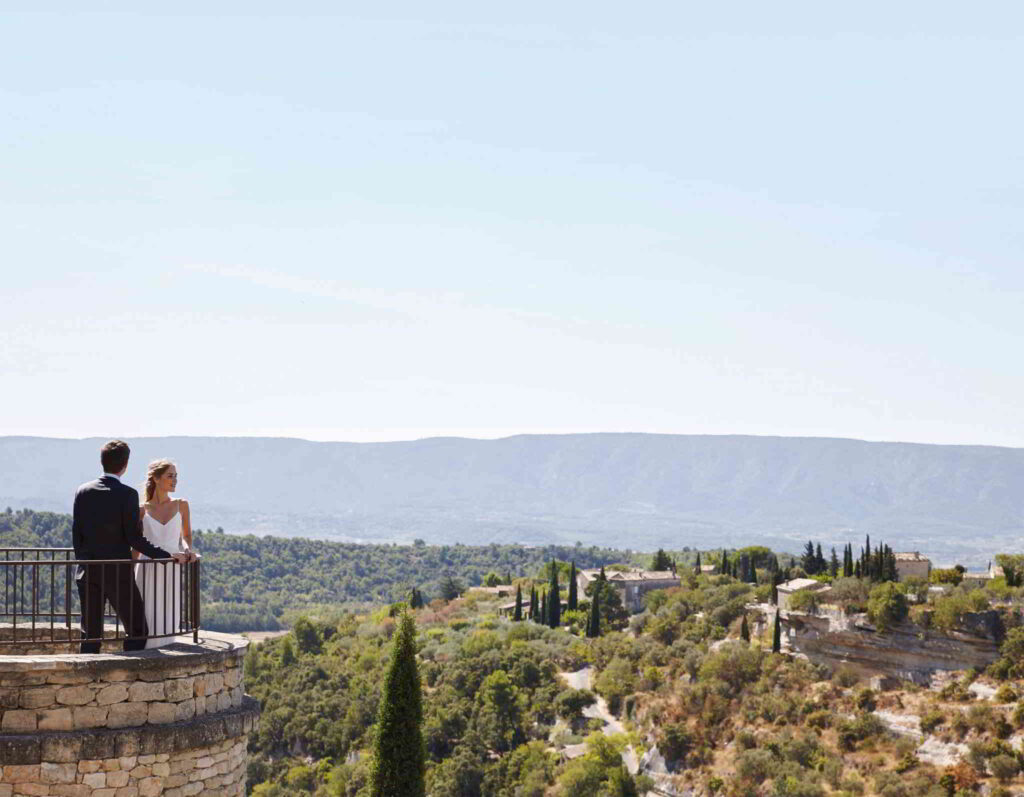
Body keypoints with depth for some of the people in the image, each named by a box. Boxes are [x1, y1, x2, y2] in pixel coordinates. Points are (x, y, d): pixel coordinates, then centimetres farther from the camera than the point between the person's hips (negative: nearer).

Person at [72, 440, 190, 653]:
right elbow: (135, 538, -13)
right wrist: (168, 556, -6)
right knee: (137, 630, 5)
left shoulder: (83, 491, 4)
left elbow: (76, 534, 7)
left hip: (88, 572, 5)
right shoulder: (127, 494, -11)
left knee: (90, 633, 9)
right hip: (118, 571, -5)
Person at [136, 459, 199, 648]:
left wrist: (188, 549, -4)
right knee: (147, 625, -3)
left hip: (171, 575, 1)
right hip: (147, 573, -1)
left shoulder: (181, 505, 7)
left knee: (169, 624, 1)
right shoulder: (142, 510, 3)